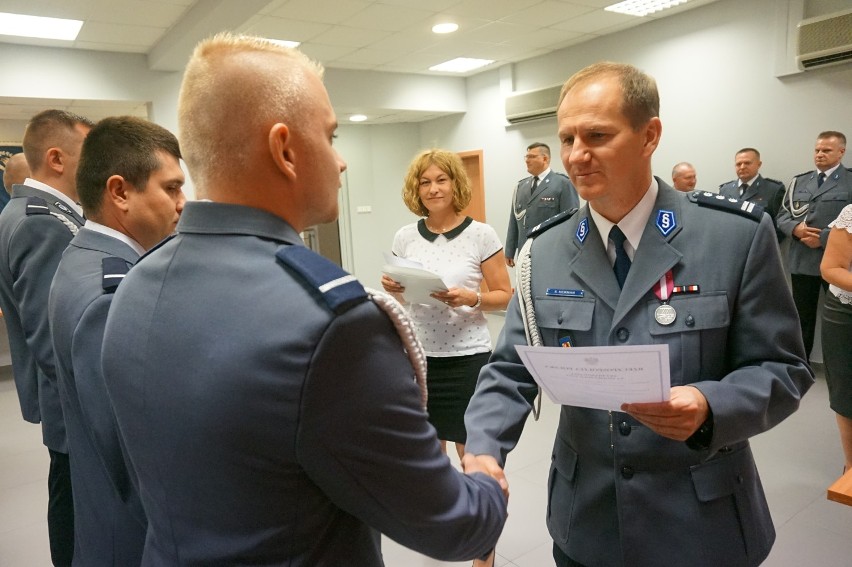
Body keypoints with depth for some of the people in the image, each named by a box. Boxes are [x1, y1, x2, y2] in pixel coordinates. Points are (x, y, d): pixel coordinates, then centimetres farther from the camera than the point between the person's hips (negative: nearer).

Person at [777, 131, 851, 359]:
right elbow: (782, 216, 9)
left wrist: (823, 239, -18)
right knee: (802, 318, 12)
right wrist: (795, 228, -11)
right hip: (802, 260, 4)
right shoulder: (799, 181, 12)